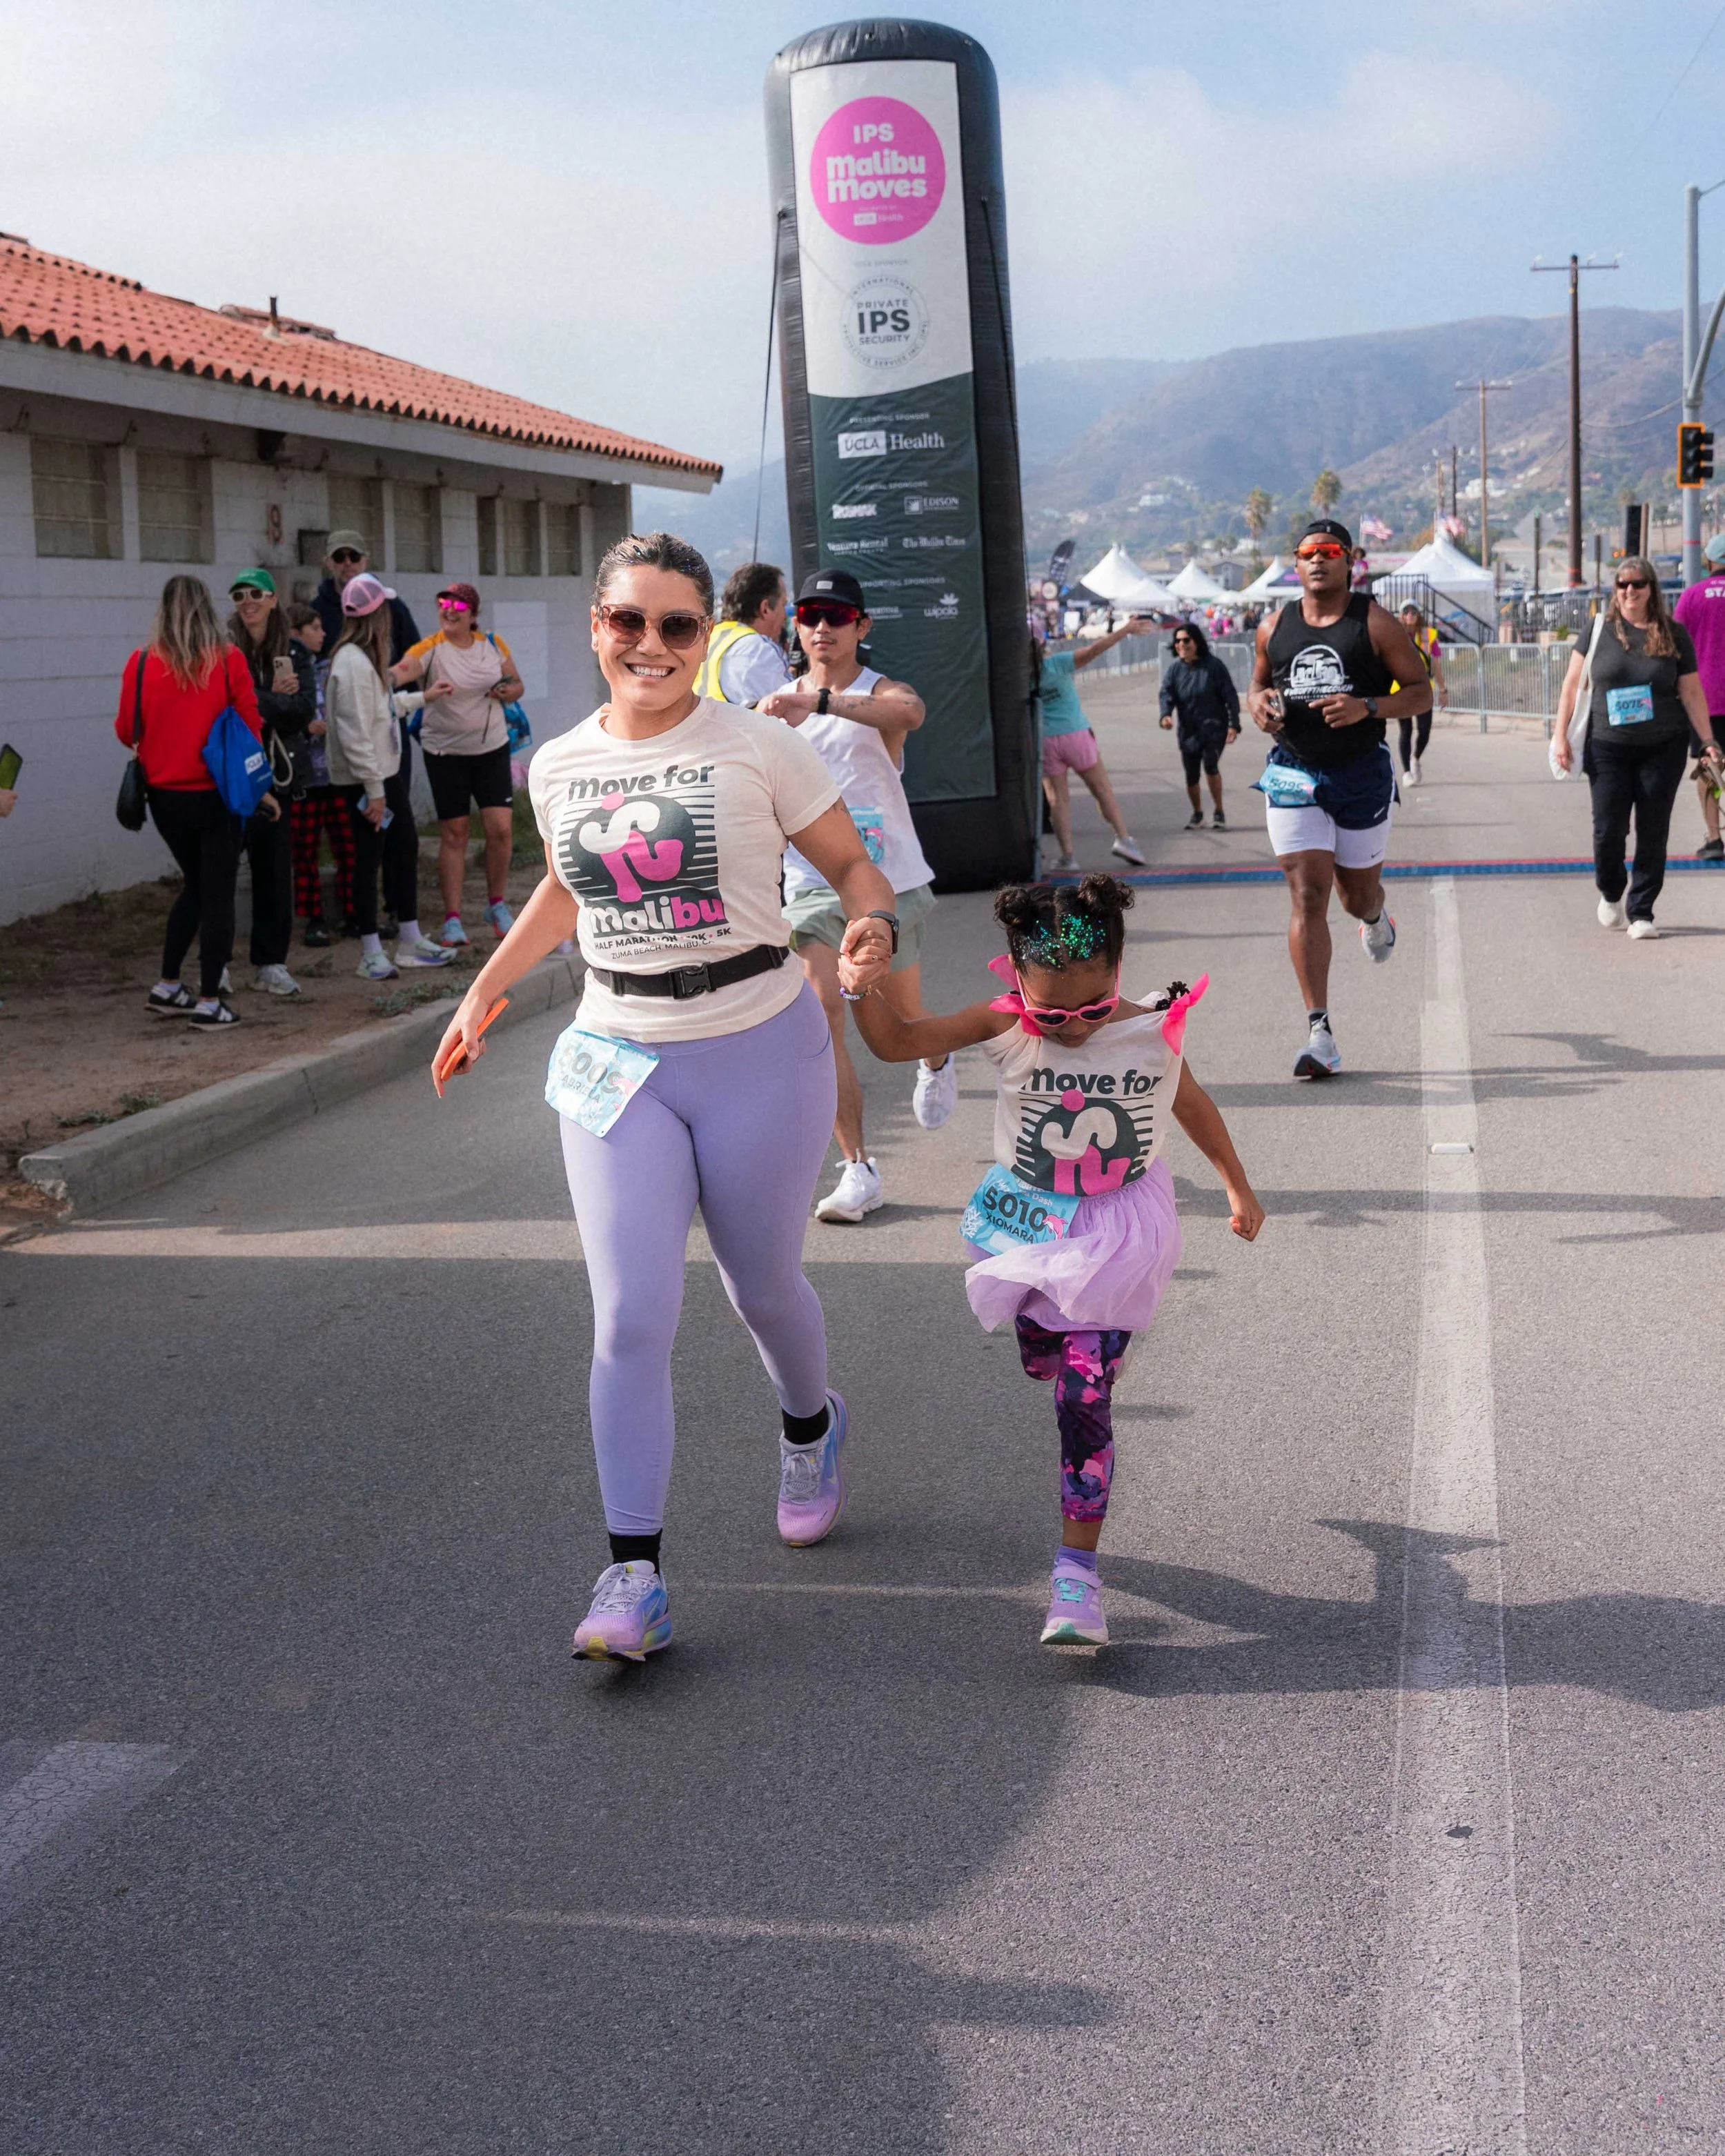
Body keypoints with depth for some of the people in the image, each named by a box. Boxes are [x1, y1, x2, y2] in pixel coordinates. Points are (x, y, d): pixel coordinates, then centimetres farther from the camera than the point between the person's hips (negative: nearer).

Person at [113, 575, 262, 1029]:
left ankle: (167, 987, 22)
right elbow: (250, 723, -6)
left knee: (195, 885, 22)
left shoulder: (142, 662, -5)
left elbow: (126, 729, 2)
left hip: (164, 795, 3)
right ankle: (209, 1002, 4)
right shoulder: (228, 660, -9)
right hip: (215, 792, -3)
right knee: (217, 893, 5)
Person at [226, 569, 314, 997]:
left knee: (275, 866, 5)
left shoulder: (293, 653, 8)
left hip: (276, 771, 3)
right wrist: (276, 700, -12)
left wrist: (258, 704, -13)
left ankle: (271, 963, 13)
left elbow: (305, 709, -3)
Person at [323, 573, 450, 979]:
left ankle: (410, 941, 25)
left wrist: (422, 698, 36)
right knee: (369, 858, -3)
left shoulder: (366, 659, 11)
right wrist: (373, 788, -23)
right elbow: (354, 731, -24)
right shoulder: (352, 663, -21)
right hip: (365, 778, -10)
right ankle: (371, 954, 6)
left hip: (387, 771, 10)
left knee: (405, 846, 15)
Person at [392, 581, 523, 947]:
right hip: (445, 752, -2)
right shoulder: (431, 648, -10)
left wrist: (509, 692, -9)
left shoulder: (493, 644, 3)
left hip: (492, 747, 2)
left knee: (501, 828, -4)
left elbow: (517, 684, 14)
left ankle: (497, 905, 18)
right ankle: (452, 920, 8)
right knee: (453, 834, 1)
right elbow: (400, 672, -27)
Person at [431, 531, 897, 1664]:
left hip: (759, 1051, -2)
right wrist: (485, 988, 24)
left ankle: (812, 1426, 49)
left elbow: (853, 861, 0)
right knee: (630, 1318, -8)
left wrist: (873, 924, -21)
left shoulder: (757, 747, -8)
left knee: (763, 1285, 14)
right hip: (619, 1060, 3)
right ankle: (634, 1578, -7)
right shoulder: (560, 767, 5)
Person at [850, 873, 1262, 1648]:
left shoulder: (1153, 1032, -12)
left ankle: (1077, 1572, -6)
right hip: (1029, 1227, 3)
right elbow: (897, 1042, -16)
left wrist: (1237, 1187, 19)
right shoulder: (1005, 1028, -14)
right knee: (1043, 1364, 23)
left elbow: (1192, 1105, 8)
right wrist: (862, 988, -36)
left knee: (1084, 1397, -10)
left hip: (1114, 1235, -2)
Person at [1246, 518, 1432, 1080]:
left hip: (1362, 774, -1)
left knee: (1357, 894, 13)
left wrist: (1367, 707, -21)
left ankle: (1375, 917, 56)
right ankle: (1319, 1033, -12)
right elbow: (1258, 683, 20)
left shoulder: (1375, 623, -5)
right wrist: (1259, 703, -4)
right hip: (1293, 775, 1)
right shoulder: (1275, 627, 5)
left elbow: (1421, 690, -4)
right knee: (1307, 896, -10)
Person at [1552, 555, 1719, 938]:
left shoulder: (1673, 634, 3)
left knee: (1653, 834, 0)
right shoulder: (1600, 629, 2)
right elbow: (1572, 683, 5)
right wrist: (1561, 735, -1)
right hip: (1608, 748, 0)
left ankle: (1641, 913, 9)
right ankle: (1610, 892, 26)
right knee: (1608, 830, -3)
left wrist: (1708, 741, 0)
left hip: (1663, 748, 0)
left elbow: (1691, 693, 5)